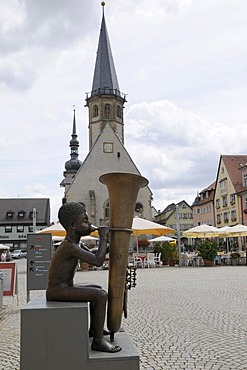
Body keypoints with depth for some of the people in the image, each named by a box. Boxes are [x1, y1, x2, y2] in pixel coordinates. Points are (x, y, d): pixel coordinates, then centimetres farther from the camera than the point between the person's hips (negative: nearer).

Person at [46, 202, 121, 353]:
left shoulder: (72, 243, 10)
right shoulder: (70, 247, -21)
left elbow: (93, 255, 24)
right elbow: (98, 261, -28)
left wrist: (108, 245, 10)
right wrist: (103, 237, -18)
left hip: (64, 288, 11)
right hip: (57, 291, -11)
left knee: (97, 288, 26)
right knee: (101, 296, -20)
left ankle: (94, 329, 36)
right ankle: (98, 340, -12)